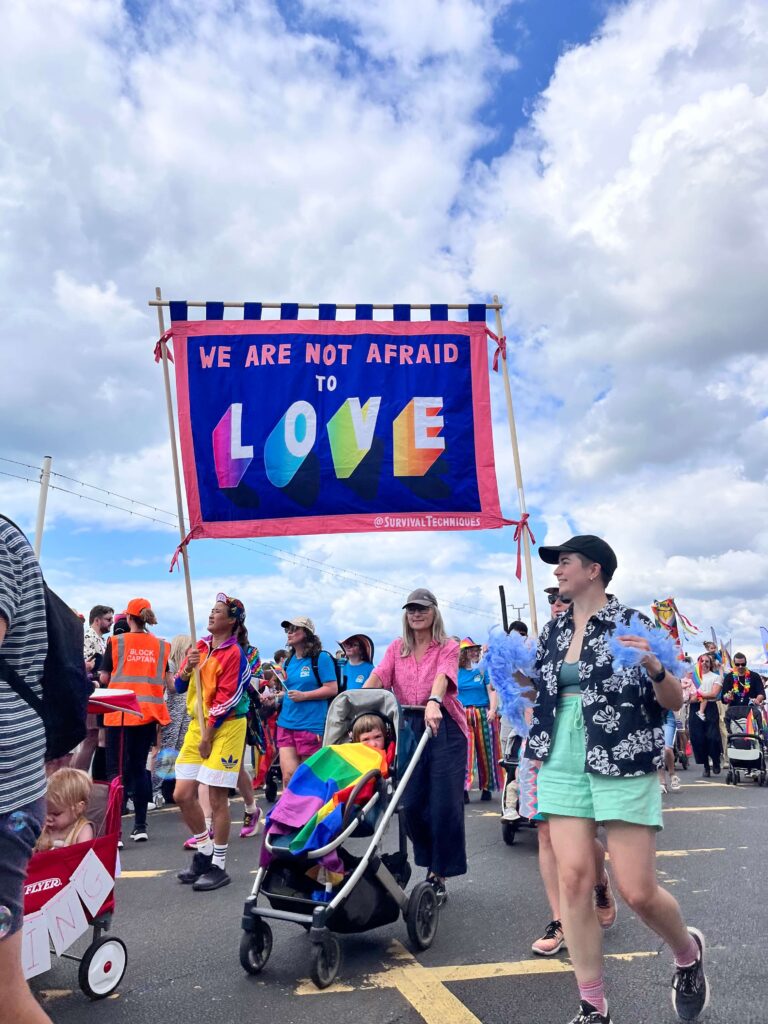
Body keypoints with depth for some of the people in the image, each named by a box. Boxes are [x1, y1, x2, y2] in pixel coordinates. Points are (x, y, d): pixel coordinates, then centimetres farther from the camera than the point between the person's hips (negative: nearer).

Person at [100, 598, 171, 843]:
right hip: (149, 711, 3)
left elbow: (104, 677, 2)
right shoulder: (160, 645, 5)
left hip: (121, 711, -3)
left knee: (117, 768, 1)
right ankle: (140, 826, 16)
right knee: (139, 766, 13)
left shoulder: (116, 642, -1)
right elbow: (166, 680, 7)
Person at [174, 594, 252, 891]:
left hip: (225, 727, -7)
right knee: (182, 794, 7)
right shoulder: (200, 646, 10)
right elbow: (179, 687, 11)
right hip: (197, 724, 7)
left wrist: (208, 734, -13)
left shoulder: (234, 654, -12)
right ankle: (204, 853, 27)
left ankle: (218, 867, 13)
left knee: (217, 799, -2)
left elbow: (226, 700, -15)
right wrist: (188, 668, -8)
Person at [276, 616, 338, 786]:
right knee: (288, 776, 0)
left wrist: (303, 695, -16)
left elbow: (332, 689, -10)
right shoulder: (289, 660, 14)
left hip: (311, 724, -5)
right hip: (286, 723, 6)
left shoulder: (321, 658, -5)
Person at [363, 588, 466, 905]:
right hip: (407, 726, 3)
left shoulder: (448, 646, 2)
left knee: (444, 804, -3)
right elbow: (378, 676, -3)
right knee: (411, 803, 4)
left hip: (443, 727, -3)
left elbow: (443, 676, -18)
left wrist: (434, 702, -38)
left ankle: (439, 874, 13)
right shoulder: (397, 648, 12)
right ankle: (432, 864, 28)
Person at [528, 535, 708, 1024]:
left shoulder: (631, 623, -6)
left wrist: (654, 667, -25)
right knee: (574, 880, 0)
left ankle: (688, 952, 33)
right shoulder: (554, 630, 9)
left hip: (623, 765, -4)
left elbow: (675, 702, -5)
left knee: (638, 891, -1)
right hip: (563, 764, 5)